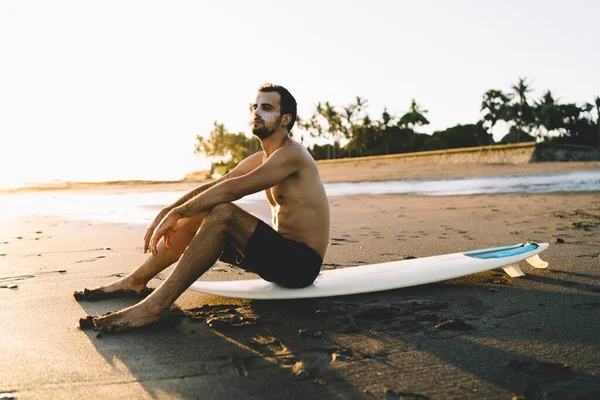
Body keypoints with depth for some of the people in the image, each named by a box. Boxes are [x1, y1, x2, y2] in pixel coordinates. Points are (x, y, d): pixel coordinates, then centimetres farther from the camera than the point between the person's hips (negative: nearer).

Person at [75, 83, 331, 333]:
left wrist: (176, 213, -20)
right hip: (279, 253, 9)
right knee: (194, 217, 6)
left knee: (222, 213, -30)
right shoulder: (258, 160, 13)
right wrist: (167, 212, -2)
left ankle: (156, 305, -28)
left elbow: (232, 189, -26)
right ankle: (135, 282, 13)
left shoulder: (291, 154, -15)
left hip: (301, 262, -9)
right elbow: (211, 187, 10)